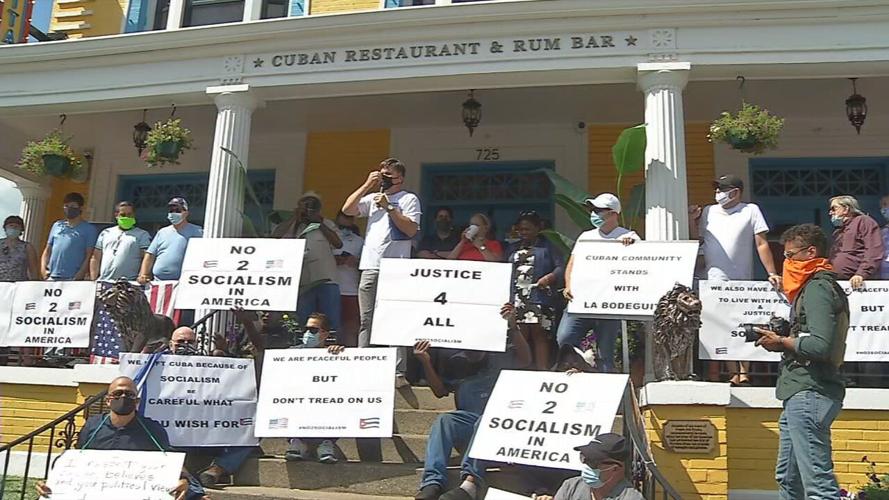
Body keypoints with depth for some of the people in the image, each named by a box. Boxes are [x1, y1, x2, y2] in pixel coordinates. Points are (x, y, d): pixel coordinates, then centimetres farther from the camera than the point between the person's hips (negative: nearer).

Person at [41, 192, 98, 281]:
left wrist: (80, 275, -14)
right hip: (51, 277, 4)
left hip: (73, 279, -4)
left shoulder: (89, 229, 4)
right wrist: (43, 268, 4)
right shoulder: (57, 225, 18)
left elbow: (89, 256, -3)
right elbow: (47, 250, 20)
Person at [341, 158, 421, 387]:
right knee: (366, 322, 5)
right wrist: (367, 185, 6)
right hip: (370, 267, 5)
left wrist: (389, 207, -9)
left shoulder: (409, 199, 6)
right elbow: (347, 209, 11)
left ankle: (399, 373, -10)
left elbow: (411, 230, -6)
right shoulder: (373, 197, 22)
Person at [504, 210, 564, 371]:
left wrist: (550, 277, -19)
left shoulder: (547, 246, 10)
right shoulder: (512, 249, 24)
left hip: (540, 298, -4)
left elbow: (561, 267, -1)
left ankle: (542, 371, -8)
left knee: (539, 333, -9)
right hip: (516, 299, 4)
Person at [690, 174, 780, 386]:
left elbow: (762, 245, -2)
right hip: (711, 282, 3)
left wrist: (772, 274, -8)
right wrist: (692, 219, 2)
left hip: (741, 283, -3)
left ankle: (743, 373, 13)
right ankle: (713, 374, 12)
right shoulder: (708, 212, 11)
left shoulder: (750, 210, 2)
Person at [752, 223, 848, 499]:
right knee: (788, 478, 17)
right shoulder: (821, 286, 21)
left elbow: (819, 345, -23)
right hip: (803, 394, 11)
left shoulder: (817, 288, -11)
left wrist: (781, 342, -8)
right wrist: (783, 339, 9)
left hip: (809, 395, -11)